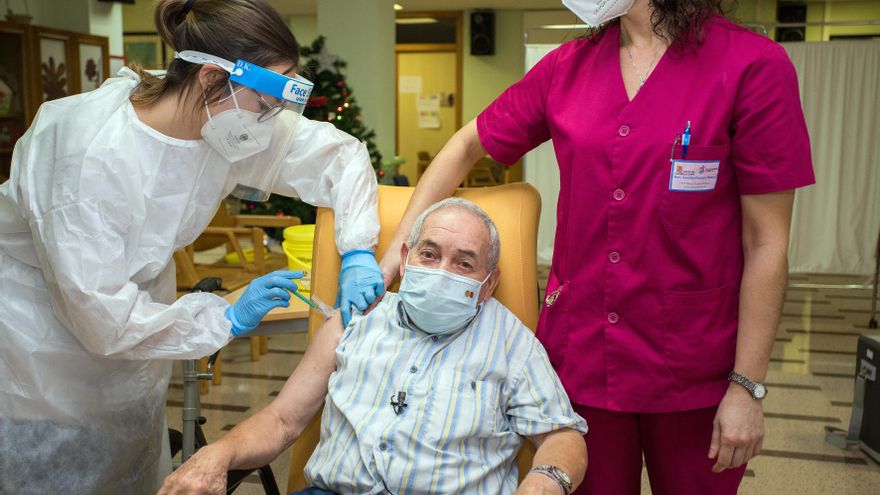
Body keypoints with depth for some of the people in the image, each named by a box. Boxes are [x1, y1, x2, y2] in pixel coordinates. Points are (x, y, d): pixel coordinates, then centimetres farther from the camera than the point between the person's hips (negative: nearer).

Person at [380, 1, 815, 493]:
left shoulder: (753, 64, -11)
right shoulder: (567, 67, 2)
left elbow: (766, 243, -10)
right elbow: (466, 147, 12)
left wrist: (747, 387, -9)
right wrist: (395, 250, 4)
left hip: (692, 372, -3)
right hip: (580, 356, 3)